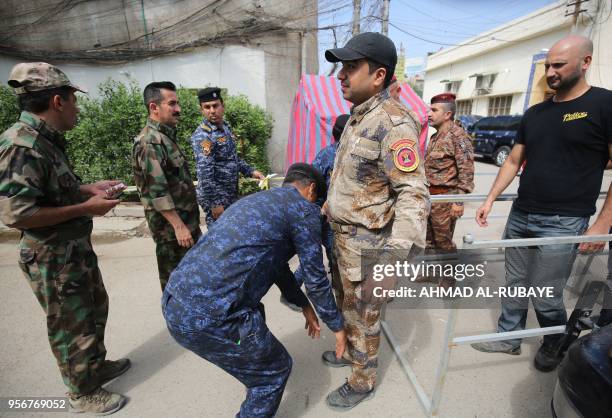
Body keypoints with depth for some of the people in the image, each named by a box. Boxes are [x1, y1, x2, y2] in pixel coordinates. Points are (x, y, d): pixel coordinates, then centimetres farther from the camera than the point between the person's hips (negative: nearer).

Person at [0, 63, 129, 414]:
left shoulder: (47, 140, 6)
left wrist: (89, 188, 7)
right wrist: (85, 208, -23)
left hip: (77, 250, 10)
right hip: (53, 261, -9)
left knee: (95, 309, 25)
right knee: (73, 329, 10)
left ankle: (97, 366, 48)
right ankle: (84, 394, 34)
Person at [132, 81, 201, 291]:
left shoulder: (166, 135, 12)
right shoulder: (150, 141, -18)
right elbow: (157, 191, -23)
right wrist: (179, 226, -23)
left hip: (186, 218, 9)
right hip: (171, 225, -9)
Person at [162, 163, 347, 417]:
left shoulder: (257, 200, 23)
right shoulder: (303, 208, -1)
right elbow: (315, 279, 2)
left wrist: (304, 305, 37)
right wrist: (337, 327, 18)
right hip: (207, 317, -9)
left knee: (255, 313, 36)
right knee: (275, 369, 16)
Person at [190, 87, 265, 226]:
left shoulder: (225, 126, 7)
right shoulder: (202, 136, -19)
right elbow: (204, 172, -23)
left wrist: (251, 171, 8)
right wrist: (214, 203, -23)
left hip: (231, 195, 8)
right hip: (216, 197, -8)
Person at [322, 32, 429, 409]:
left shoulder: (393, 122, -22)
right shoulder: (358, 116, 8)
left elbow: (413, 192, -26)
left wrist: (398, 248, -34)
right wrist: (331, 209, 22)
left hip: (367, 241, -9)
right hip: (344, 235, 9)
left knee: (365, 314, 11)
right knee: (349, 304, 26)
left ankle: (363, 382, 35)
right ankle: (351, 352, 51)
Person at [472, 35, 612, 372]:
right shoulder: (534, 113, 11)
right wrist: (489, 201, 7)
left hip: (563, 222, -5)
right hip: (520, 216, 5)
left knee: (545, 297, 5)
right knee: (514, 286, 13)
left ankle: (557, 346, 33)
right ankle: (509, 338, 31)